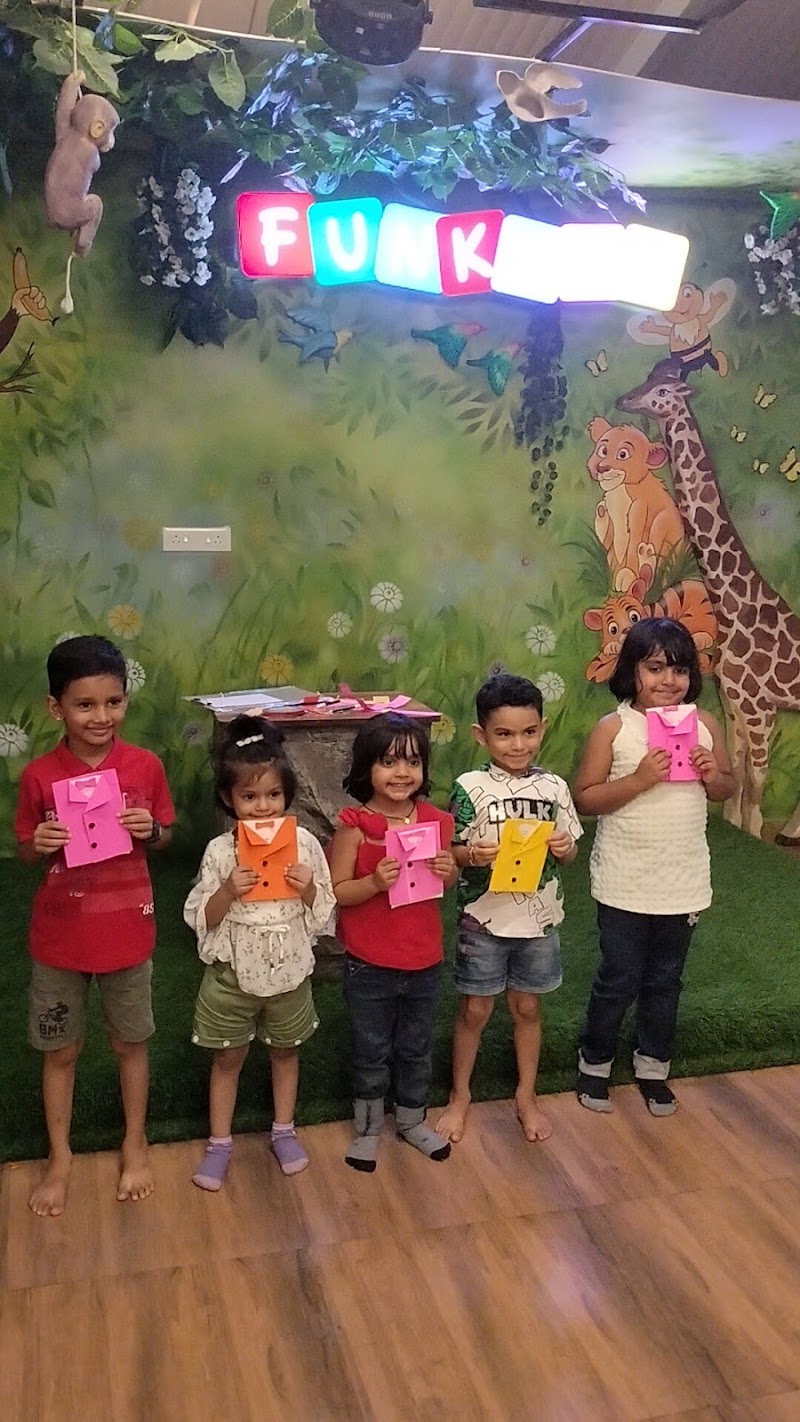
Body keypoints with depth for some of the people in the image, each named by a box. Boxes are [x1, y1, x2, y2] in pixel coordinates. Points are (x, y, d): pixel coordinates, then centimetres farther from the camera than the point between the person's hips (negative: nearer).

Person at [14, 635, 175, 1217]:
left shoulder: (146, 766, -9)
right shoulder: (39, 775, -11)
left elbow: (164, 837, 4)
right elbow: (25, 853, 0)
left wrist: (150, 830, -18)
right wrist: (38, 844, -22)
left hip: (127, 930, 0)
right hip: (60, 935, 0)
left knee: (131, 1042, 16)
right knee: (60, 1050, 15)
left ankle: (136, 1144, 37)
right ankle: (60, 1157, 35)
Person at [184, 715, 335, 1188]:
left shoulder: (304, 843, -11)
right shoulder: (220, 851, -13)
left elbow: (324, 912, -3)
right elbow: (202, 919, -9)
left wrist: (308, 888, -23)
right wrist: (228, 891, -26)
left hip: (289, 968, 1)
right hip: (234, 970, -1)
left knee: (286, 1050, 19)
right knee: (228, 1057, 14)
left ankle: (284, 1131, 39)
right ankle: (220, 1143, 31)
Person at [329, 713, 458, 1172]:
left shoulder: (436, 820, -5)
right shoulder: (356, 825, -16)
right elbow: (336, 891, -14)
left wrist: (449, 871, -13)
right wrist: (375, 882, -30)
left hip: (425, 959, 3)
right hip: (369, 964, -3)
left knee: (417, 1047, 22)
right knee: (371, 1051, 15)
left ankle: (413, 1119, 43)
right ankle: (369, 1126, 36)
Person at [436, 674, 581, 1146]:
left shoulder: (554, 787, -2)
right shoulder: (470, 788, -11)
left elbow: (569, 852, 7)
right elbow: (452, 852, -6)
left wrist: (564, 847, -15)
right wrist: (472, 854, -27)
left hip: (540, 917, 3)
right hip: (484, 918, -2)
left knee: (528, 1007, 17)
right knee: (475, 1010, 11)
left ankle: (527, 1096, 35)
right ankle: (460, 1096, 30)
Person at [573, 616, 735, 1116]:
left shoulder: (705, 724, -1)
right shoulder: (613, 728, -11)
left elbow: (728, 788, 11)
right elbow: (585, 798, -11)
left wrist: (714, 776, -12)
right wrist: (639, 779, -24)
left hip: (684, 881, 3)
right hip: (626, 882, -3)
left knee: (665, 981, 18)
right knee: (618, 980, 9)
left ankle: (653, 1066, 37)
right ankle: (595, 1063, 31)